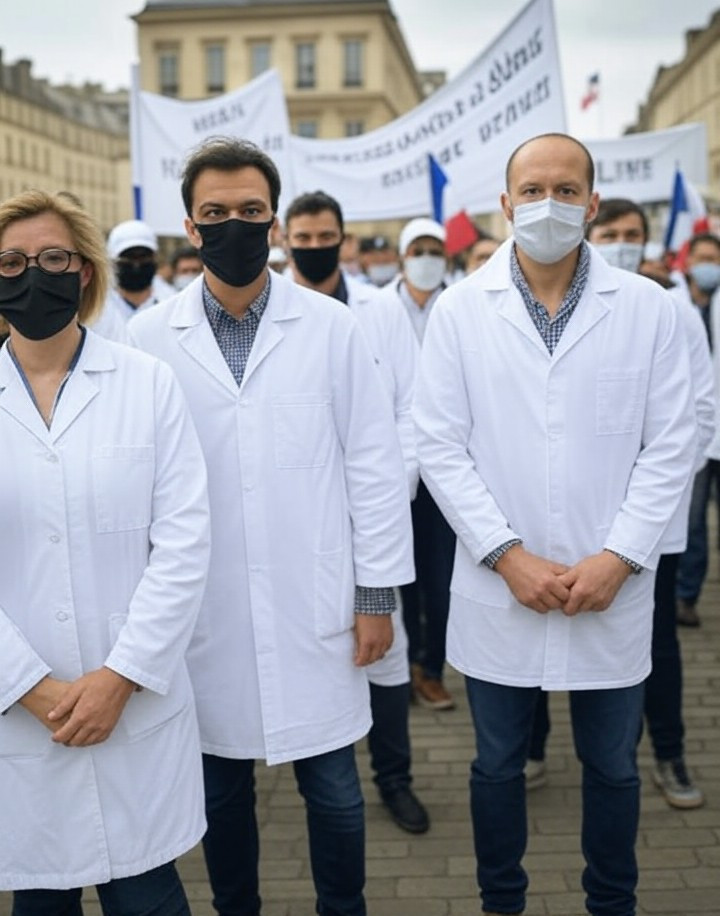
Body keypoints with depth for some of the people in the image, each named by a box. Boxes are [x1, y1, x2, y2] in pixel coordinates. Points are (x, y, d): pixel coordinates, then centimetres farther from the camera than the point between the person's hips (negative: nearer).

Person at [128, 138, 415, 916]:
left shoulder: (331, 327, -3)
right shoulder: (149, 337, -2)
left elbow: (374, 465, -1)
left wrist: (377, 591, -2)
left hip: (315, 609, 0)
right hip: (203, 613, 1)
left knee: (332, 791, 11)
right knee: (221, 787, 16)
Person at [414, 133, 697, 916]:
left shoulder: (647, 308, -1)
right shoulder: (459, 310, -2)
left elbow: (670, 446, -2)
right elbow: (441, 448, -5)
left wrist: (619, 556, -11)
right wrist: (509, 555, -11)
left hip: (612, 590, 1)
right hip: (499, 590, 0)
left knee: (612, 766, 16)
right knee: (497, 764, 16)